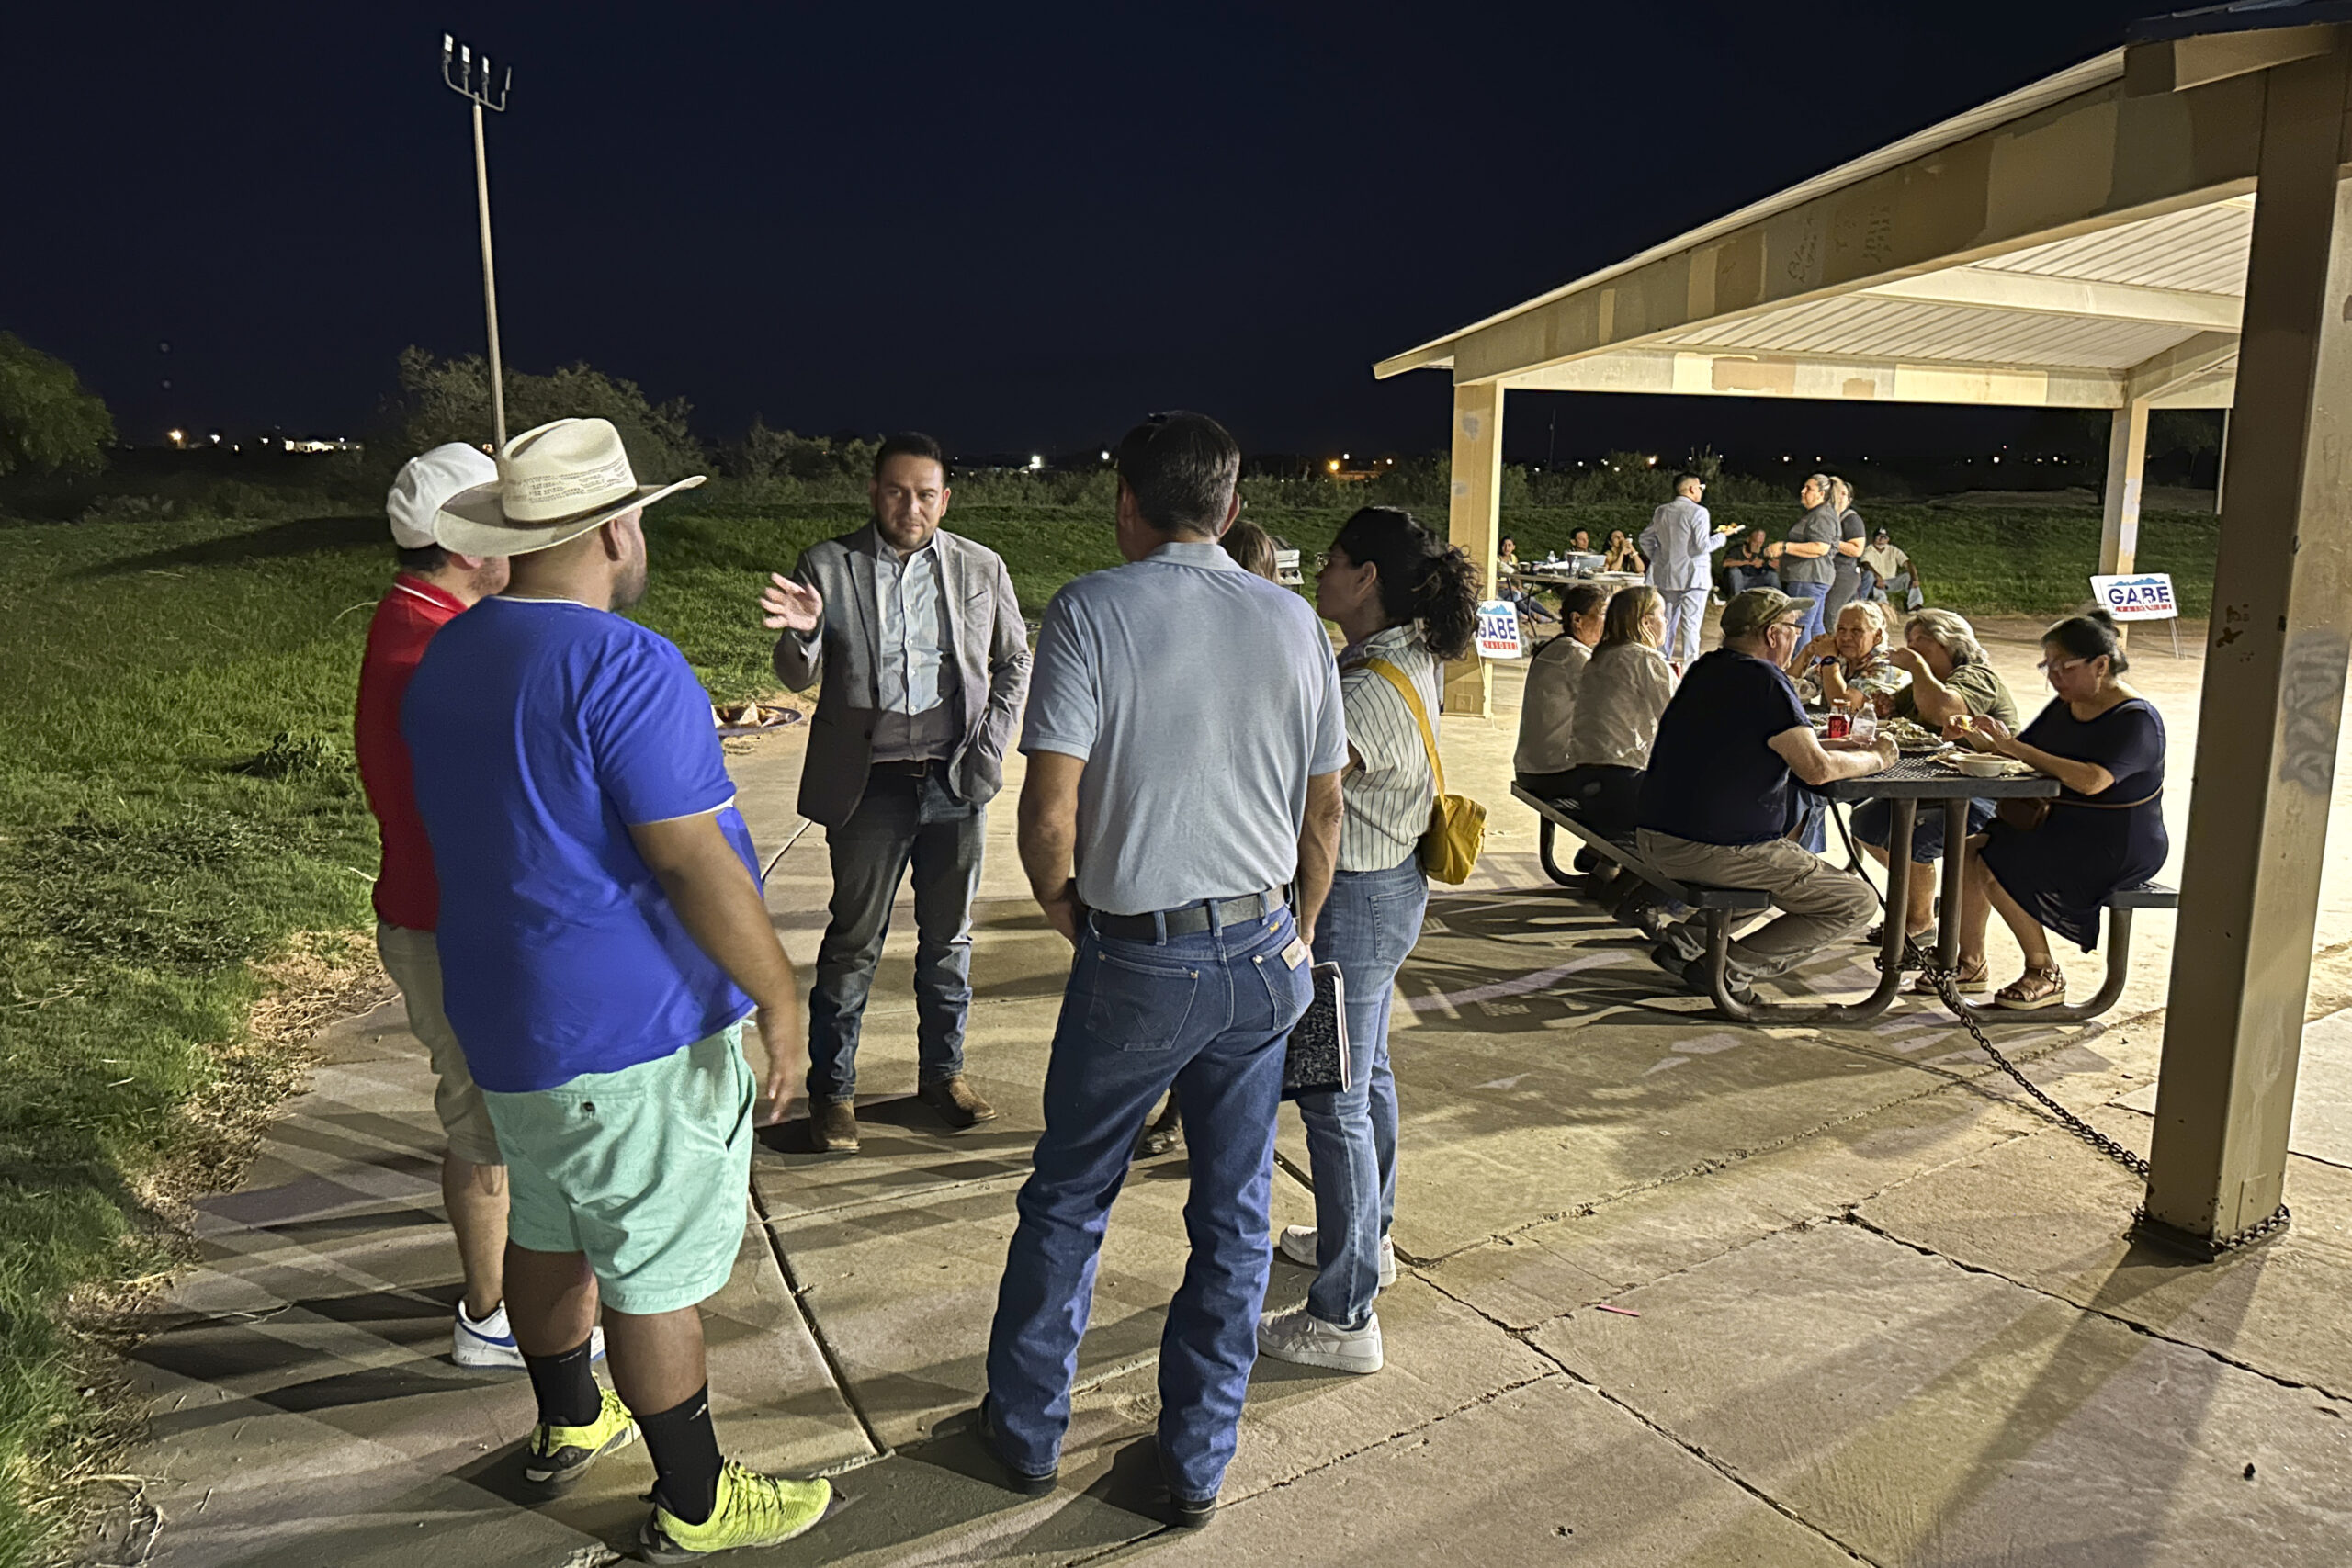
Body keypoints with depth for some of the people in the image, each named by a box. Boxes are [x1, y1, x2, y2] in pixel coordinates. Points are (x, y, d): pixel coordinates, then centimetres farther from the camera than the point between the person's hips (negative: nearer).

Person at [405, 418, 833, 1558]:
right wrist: (780, 998, -15)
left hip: (511, 1013, 9)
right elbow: (695, 864, -24)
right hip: (633, 1031, -9)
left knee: (551, 1226, 24)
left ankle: (566, 1427, 43)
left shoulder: (446, 659, 7)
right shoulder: (623, 666, -23)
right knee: (659, 1269, 4)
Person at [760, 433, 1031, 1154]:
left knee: (948, 936, 13)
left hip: (955, 782, 2)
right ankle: (831, 1089, 19)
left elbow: (1015, 660, 14)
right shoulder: (828, 565, -1)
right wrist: (801, 631, -26)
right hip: (869, 784, -2)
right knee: (853, 940, 5)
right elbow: (799, 676, -3)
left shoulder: (980, 568, 4)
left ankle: (943, 1072, 29)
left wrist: (992, 744, 2)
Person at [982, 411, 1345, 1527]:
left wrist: (1061, 905, 3)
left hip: (1139, 961, -3)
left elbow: (1049, 813, -16)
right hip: (1263, 955, 4)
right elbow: (1323, 811, 9)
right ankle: (1197, 1464, 28)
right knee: (1234, 1214, 14)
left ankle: (1027, 1430, 33)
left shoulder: (1091, 611, -10)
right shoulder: (1294, 622, 3)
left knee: (1068, 1199, 16)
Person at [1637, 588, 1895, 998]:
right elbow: (1817, 768, -17)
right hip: (1718, 850, -9)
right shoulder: (1765, 680, -13)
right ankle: (1731, 967, -6)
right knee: (1857, 903, 4)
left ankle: (1689, 939, 16)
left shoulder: (1705, 670, 14)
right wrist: (1877, 758, 2)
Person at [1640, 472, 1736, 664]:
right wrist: (1722, 535, -1)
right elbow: (1702, 546, -16)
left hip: (1666, 576, 6)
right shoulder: (1698, 512, -12)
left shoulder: (1661, 512, 6)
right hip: (1693, 576, -6)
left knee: (1667, 622, 13)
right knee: (1691, 624, -2)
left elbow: (1646, 538, 12)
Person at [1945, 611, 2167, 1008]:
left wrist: (2014, 747, -29)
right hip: (2061, 826, 8)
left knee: (1996, 867, -24)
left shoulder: (2137, 719, -16)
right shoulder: (2064, 706, 9)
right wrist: (1978, 739, -12)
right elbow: (2016, 757, 11)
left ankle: (2045, 974, -8)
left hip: (2118, 846, -8)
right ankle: (1970, 964, 0)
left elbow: (2092, 781, -32)